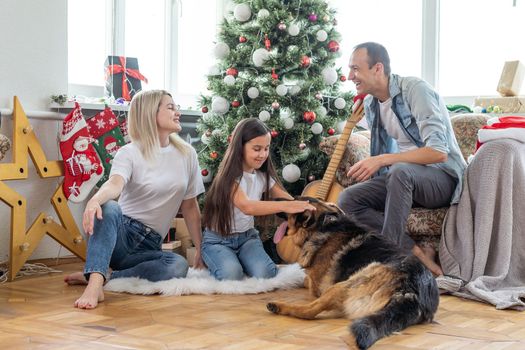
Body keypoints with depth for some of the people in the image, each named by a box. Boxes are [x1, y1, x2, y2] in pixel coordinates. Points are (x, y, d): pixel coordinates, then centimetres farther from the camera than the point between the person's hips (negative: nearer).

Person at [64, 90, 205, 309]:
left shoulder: (186, 154, 7)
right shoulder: (130, 153, -6)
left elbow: (190, 207, 11)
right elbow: (115, 184, -27)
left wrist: (201, 250, 6)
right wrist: (95, 199, -50)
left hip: (149, 246, 3)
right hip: (121, 233, -3)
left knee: (179, 266, -31)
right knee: (108, 208, -36)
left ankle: (98, 276, -24)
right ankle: (95, 283, -46)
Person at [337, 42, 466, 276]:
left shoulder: (415, 89, -17)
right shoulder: (370, 104, 8)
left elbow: (439, 151, -27)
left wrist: (383, 160, -29)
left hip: (444, 177, -8)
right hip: (404, 178, 8)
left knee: (400, 172, -39)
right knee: (348, 199, -14)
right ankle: (416, 253, -21)